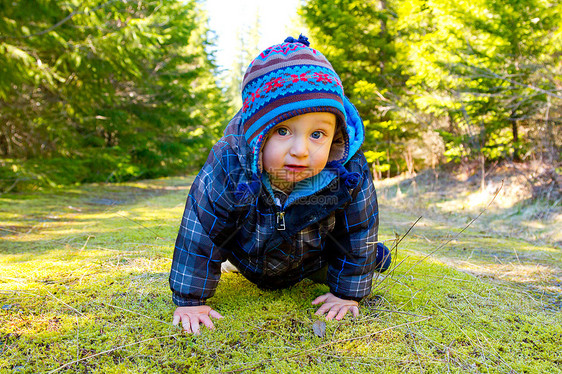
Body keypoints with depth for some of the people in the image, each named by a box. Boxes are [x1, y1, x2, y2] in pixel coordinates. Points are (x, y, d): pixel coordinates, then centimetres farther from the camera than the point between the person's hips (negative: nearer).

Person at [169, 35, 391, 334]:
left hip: (309, 260, 1)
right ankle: (234, 261, 48)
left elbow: (357, 234, -18)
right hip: (249, 257, 0)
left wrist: (347, 292, -12)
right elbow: (198, 235, -29)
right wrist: (189, 300, -24)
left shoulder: (350, 176, -36)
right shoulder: (228, 169, -40)